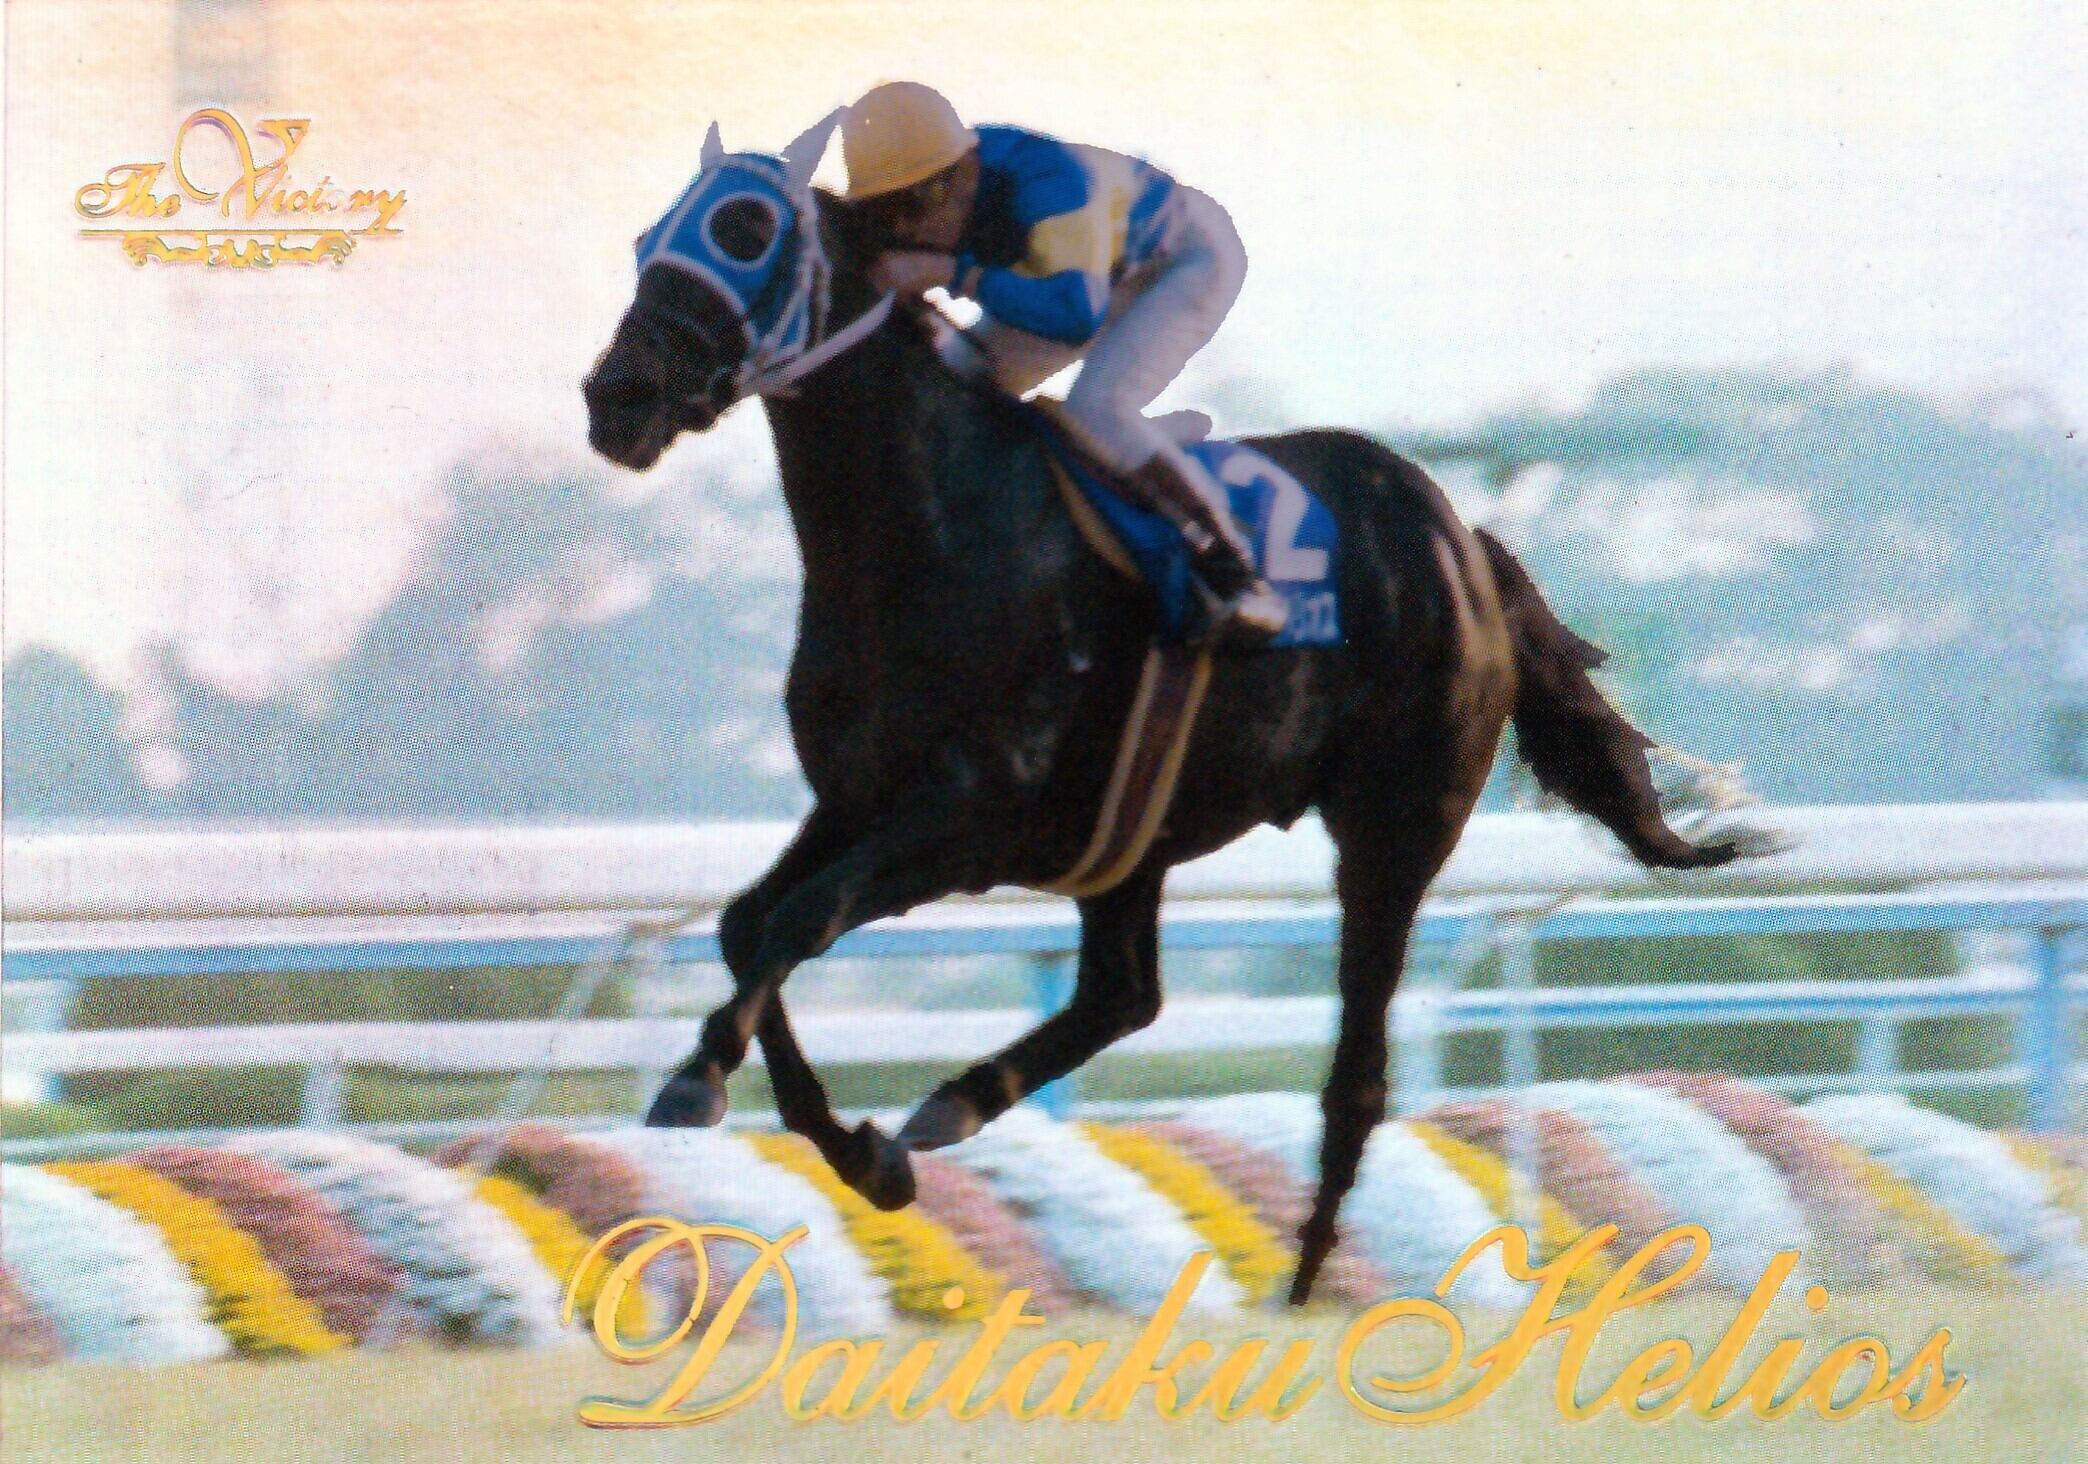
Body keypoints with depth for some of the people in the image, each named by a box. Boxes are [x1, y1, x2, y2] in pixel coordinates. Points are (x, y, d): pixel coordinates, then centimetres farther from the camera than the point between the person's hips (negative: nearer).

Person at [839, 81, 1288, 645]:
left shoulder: (1043, 179, -41)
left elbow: (1079, 315, -51)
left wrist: (951, 273, -55)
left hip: (1191, 259, -8)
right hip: (1105, 274, 8)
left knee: (1097, 410, -30)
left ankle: (1234, 572, -19)